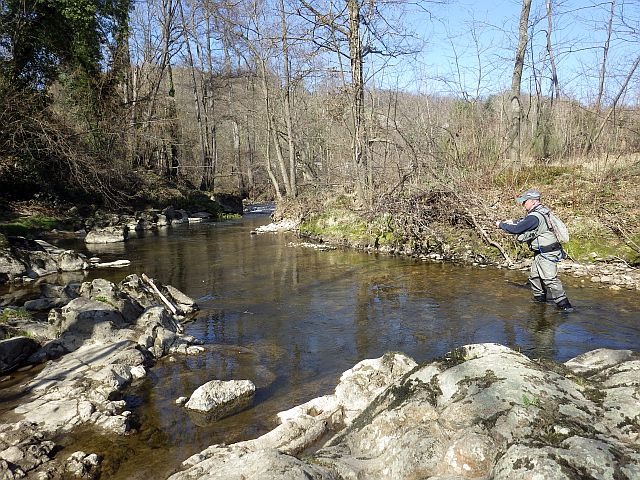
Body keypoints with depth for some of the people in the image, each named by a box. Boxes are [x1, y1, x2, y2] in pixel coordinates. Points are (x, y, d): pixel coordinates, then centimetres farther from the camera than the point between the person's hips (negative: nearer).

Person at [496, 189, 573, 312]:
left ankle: (563, 304, -8)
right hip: (541, 252, 11)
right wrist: (510, 222, 10)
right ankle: (540, 298, 32)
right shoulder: (541, 211, 9)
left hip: (547, 254, -11)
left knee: (550, 278, -12)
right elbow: (523, 222, 22)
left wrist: (501, 225, -6)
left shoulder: (534, 217, -23)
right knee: (534, 276, 19)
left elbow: (516, 229, -21)